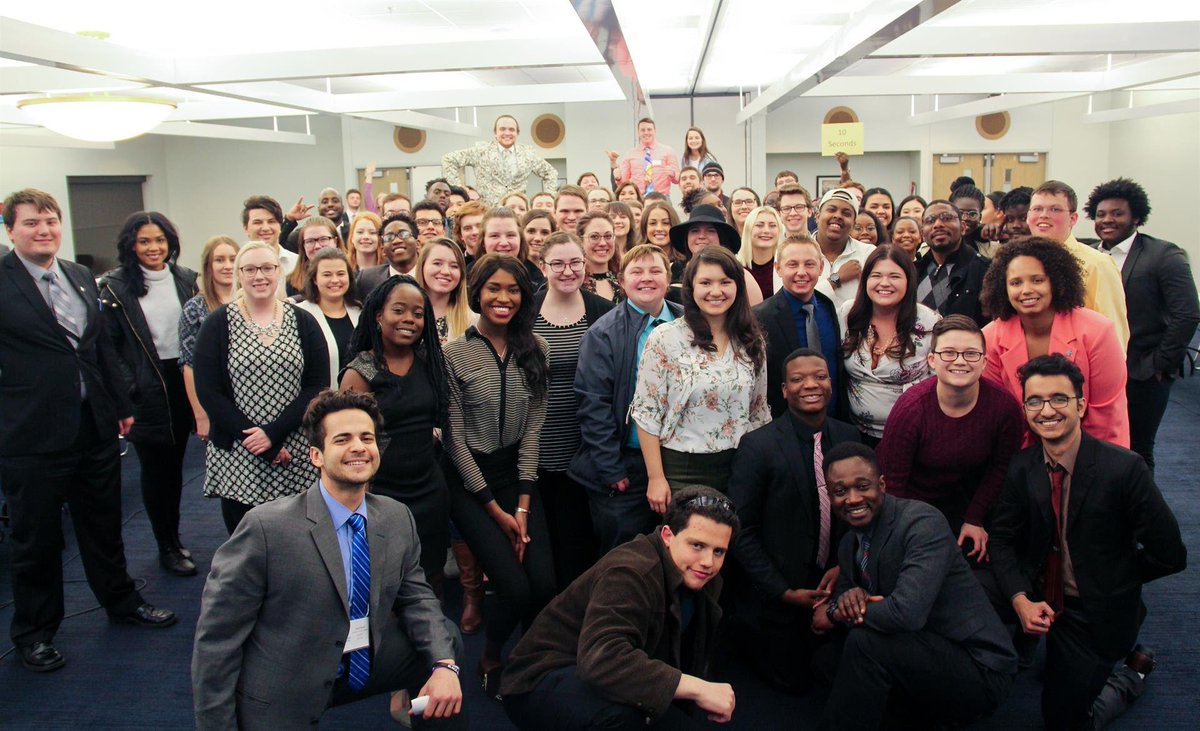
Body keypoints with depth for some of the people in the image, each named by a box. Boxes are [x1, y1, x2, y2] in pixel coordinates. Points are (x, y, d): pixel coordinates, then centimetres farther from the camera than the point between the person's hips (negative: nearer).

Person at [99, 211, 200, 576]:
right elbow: (107, 346, -7)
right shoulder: (116, 287, -7)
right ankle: (167, 547, 19)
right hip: (146, 391, -3)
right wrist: (126, 390, -14)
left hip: (182, 382, 3)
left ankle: (174, 537, 27)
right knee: (155, 467, 6)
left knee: (175, 462, 13)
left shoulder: (186, 279, 4)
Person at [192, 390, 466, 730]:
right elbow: (216, 638, -16)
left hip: (368, 665, 5)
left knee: (446, 643, -10)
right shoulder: (265, 527, -21)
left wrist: (445, 665, -17)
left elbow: (415, 598, 1)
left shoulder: (399, 519, -4)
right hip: (284, 699, -4)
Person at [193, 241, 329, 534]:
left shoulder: (303, 322, 6)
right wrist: (249, 435, -12)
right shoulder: (218, 324, 3)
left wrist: (274, 433, -12)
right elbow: (208, 391, -3)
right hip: (236, 458, -1)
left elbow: (318, 386, 0)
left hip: (295, 458, 1)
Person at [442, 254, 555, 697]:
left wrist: (522, 506, -6)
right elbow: (455, 437, -7)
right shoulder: (455, 353, -8)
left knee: (544, 583, -11)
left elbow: (533, 428, 1)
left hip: (519, 475, 3)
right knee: (514, 587, -14)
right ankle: (490, 660, 17)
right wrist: (496, 510, -8)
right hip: (470, 481, -3)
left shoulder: (534, 350, 3)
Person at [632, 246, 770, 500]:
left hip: (739, 468, 4)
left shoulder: (752, 341, 3)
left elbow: (759, 410, 11)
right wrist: (656, 478, -11)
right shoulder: (665, 338, -10)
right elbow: (647, 411, -9)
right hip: (681, 470, -4)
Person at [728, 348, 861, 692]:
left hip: (834, 585, 4)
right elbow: (741, 531, -16)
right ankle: (747, 633, 34)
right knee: (792, 680, 10)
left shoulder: (849, 437, -4)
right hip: (782, 594, -4)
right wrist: (784, 592, -16)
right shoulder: (758, 445, -19)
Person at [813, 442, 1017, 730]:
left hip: (981, 671, -9)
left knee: (865, 641, -26)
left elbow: (906, 613, -31)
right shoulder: (849, 544, 6)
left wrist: (836, 611, -15)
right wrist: (848, 597, -13)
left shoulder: (923, 522, -20)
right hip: (921, 656, 9)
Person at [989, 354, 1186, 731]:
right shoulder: (1022, 467, -6)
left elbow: (1170, 556, -14)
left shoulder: (1125, 468, -20)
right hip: (1040, 598, 5)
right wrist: (1020, 600, -18)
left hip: (1095, 613, -5)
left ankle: (1132, 672, 20)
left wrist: (1110, 581, -2)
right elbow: (1003, 537, -3)